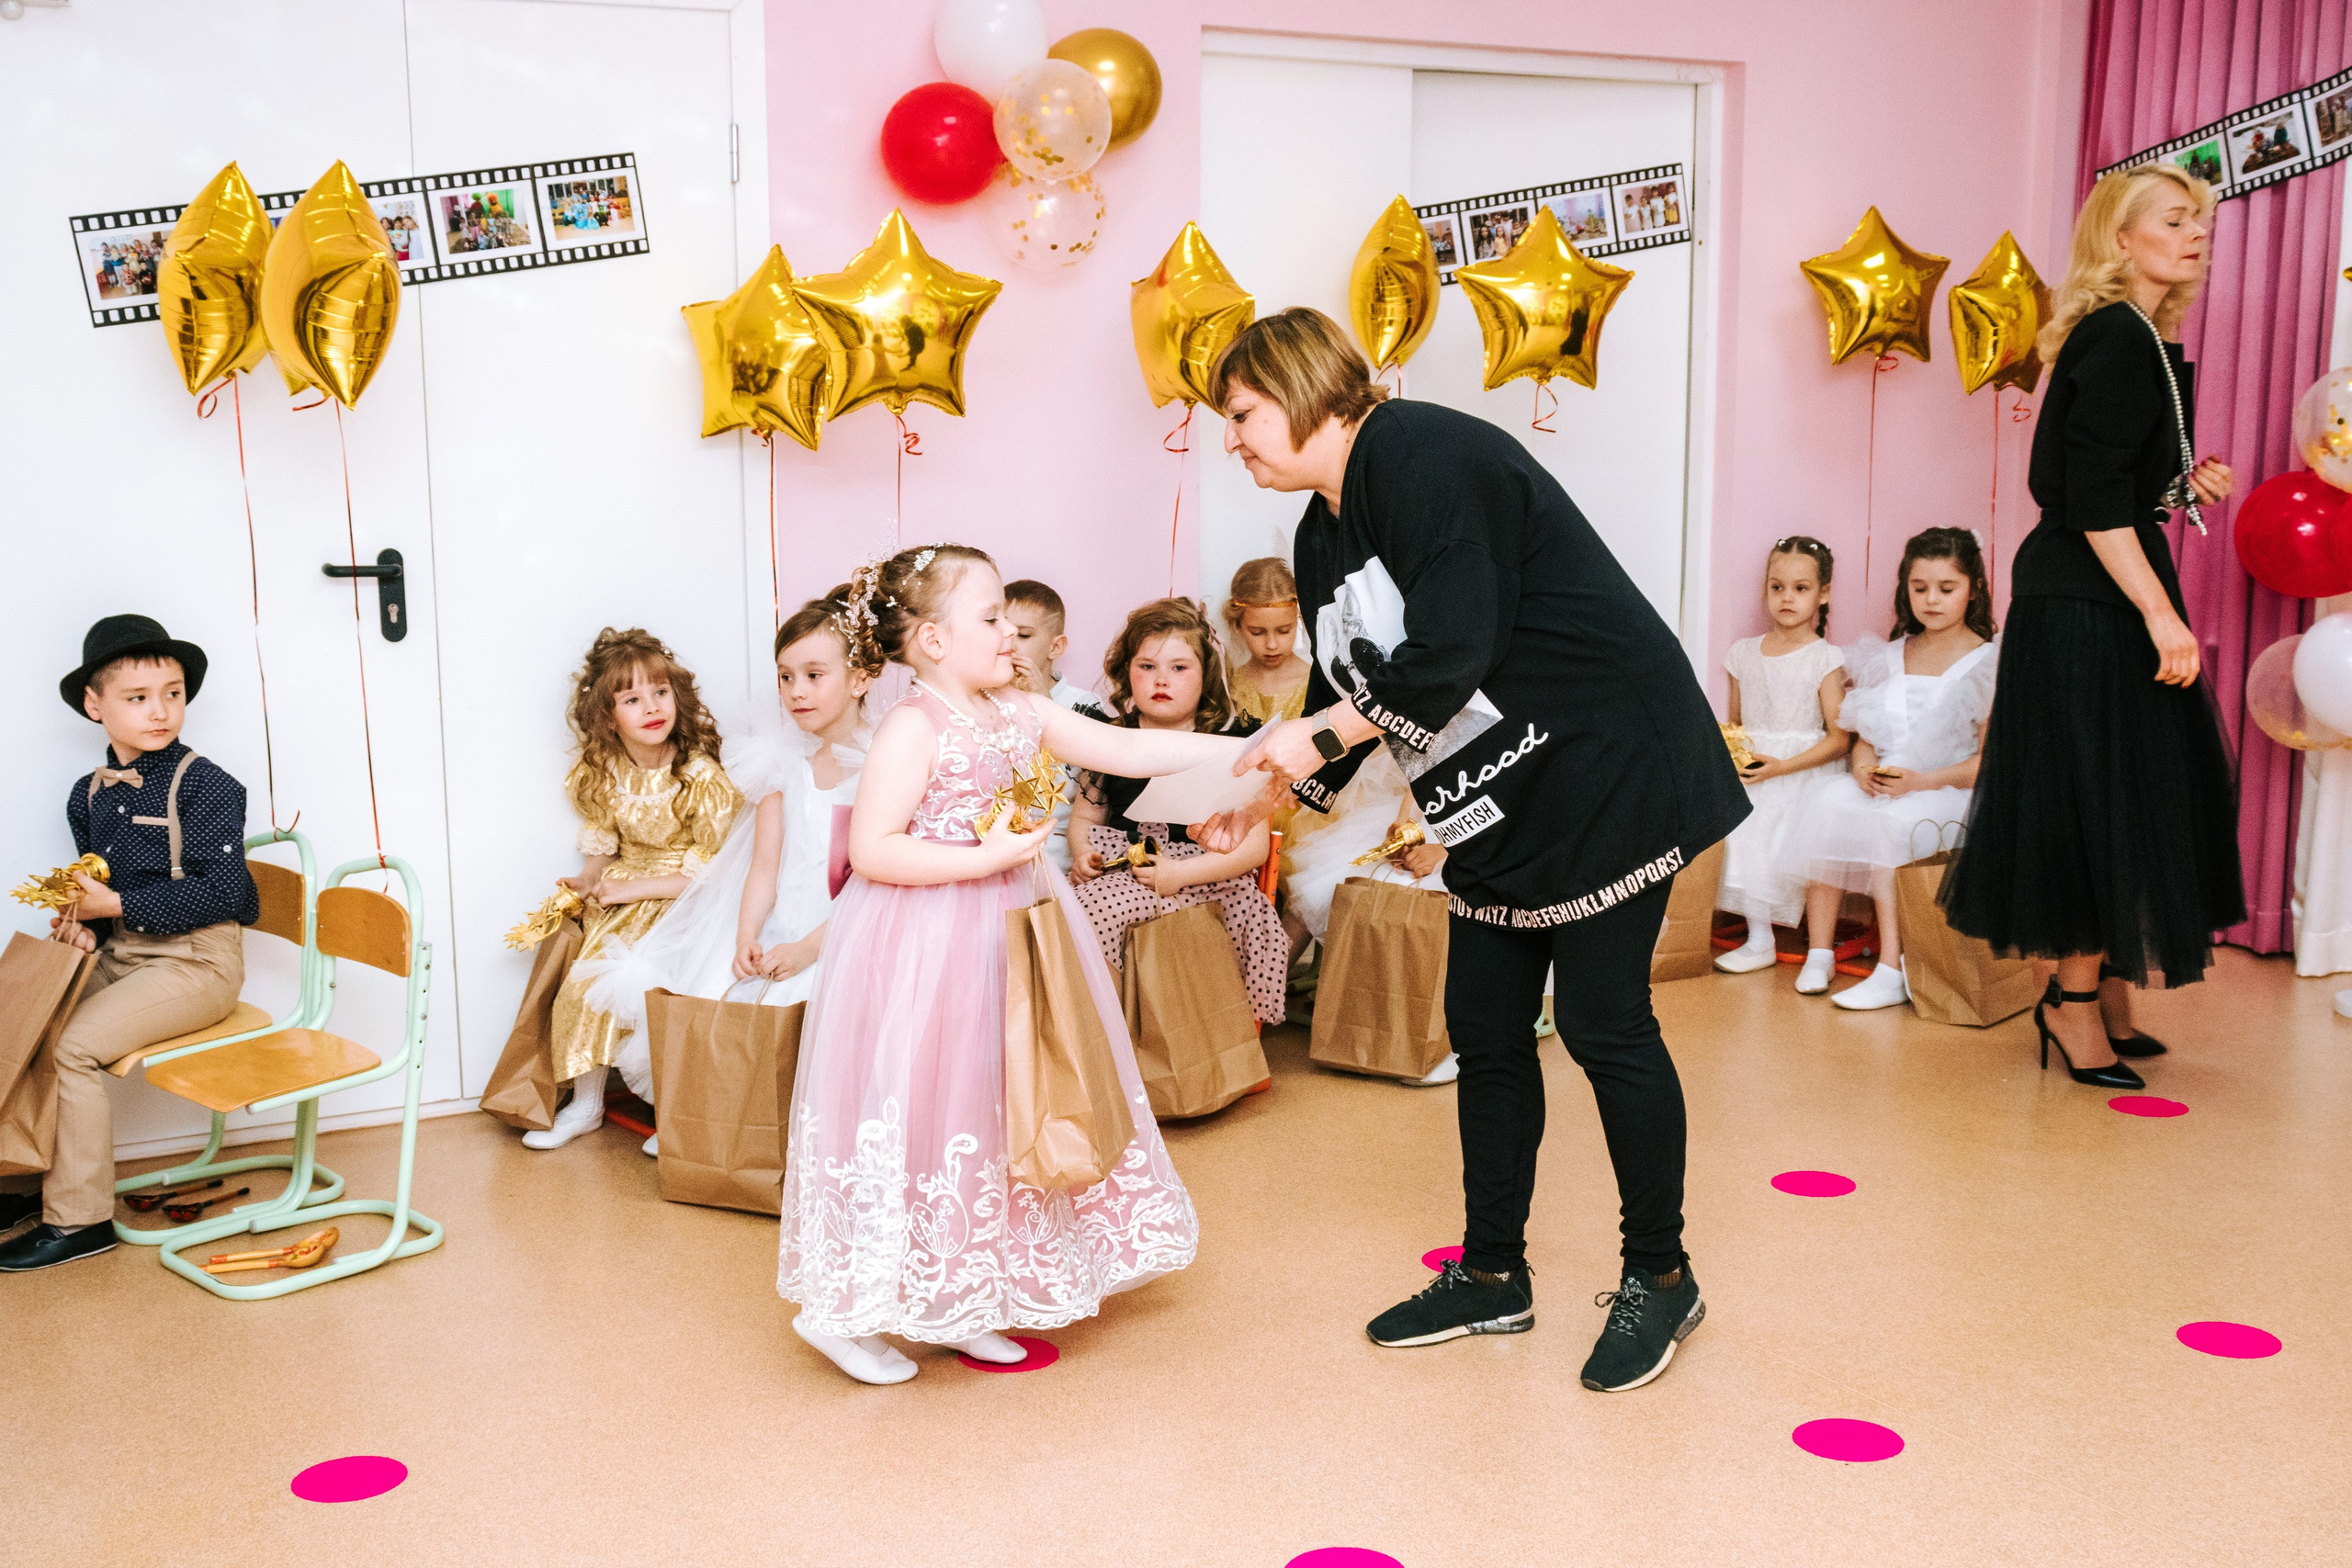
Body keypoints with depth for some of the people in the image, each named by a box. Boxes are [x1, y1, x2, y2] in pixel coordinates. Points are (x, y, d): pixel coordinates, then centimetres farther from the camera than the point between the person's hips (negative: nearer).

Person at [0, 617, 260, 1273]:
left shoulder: (204, 783, -12)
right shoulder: (89, 794, 10)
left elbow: (218, 891, -19)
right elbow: (96, 886, 20)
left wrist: (116, 906, -18)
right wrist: (84, 924, -3)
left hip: (196, 960, -7)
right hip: (122, 954, 7)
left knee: (73, 1046, -20)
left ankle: (80, 1219, -9)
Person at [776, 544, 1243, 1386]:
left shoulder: (1020, 712, 6)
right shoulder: (913, 728, -16)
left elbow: (1125, 749, 7)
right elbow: (870, 851, -21)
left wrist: (1238, 748, 1)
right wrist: (986, 858, -23)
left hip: (1005, 935, 8)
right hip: (926, 949, -8)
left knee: (993, 1113, 14)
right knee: (920, 1116, -3)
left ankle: (960, 1307, 29)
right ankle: (843, 1312, 14)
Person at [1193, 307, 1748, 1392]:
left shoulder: (1421, 456, -18)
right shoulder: (1321, 540, 11)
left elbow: (1448, 658, -25)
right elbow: (1346, 699, 17)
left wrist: (1315, 735, -16)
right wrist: (1261, 798, 10)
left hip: (1605, 763, -9)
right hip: (1501, 801, 9)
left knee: (1603, 1020, -3)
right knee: (1485, 1029, 10)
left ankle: (1659, 1278, 15)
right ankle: (1492, 1277, 23)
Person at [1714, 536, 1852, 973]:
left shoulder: (1825, 659, -4)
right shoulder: (1744, 653, 11)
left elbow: (1839, 738, -9)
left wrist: (1782, 766, -18)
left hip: (1807, 774, -4)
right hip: (1753, 778, 4)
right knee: (1750, 844, -8)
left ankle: (1820, 952, -7)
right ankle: (1759, 942, 8)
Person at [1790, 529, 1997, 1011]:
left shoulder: (1987, 664, -1)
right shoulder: (1889, 658, 15)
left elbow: (1990, 759, -8)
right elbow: (1865, 736, 14)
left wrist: (1922, 781, -21)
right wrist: (1863, 765, -10)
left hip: (1949, 792, -5)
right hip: (1881, 786, 5)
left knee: (1888, 824, -35)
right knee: (1831, 803, -26)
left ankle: (1892, 971, -32)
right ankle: (1818, 954, -23)